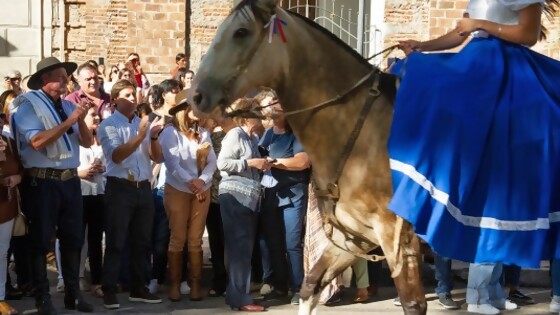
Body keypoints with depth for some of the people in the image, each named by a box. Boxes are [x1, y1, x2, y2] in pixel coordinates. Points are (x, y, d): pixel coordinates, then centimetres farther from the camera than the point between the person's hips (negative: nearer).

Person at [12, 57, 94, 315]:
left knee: (73, 238, 12)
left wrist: (81, 120, -9)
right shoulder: (29, 104, -7)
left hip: (70, 181, 6)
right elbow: (37, 141, -21)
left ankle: (72, 293, 23)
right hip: (42, 182, -6)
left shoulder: (68, 105, 12)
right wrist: (68, 122, -19)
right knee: (41, 241, 3)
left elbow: (87, 142, 9)